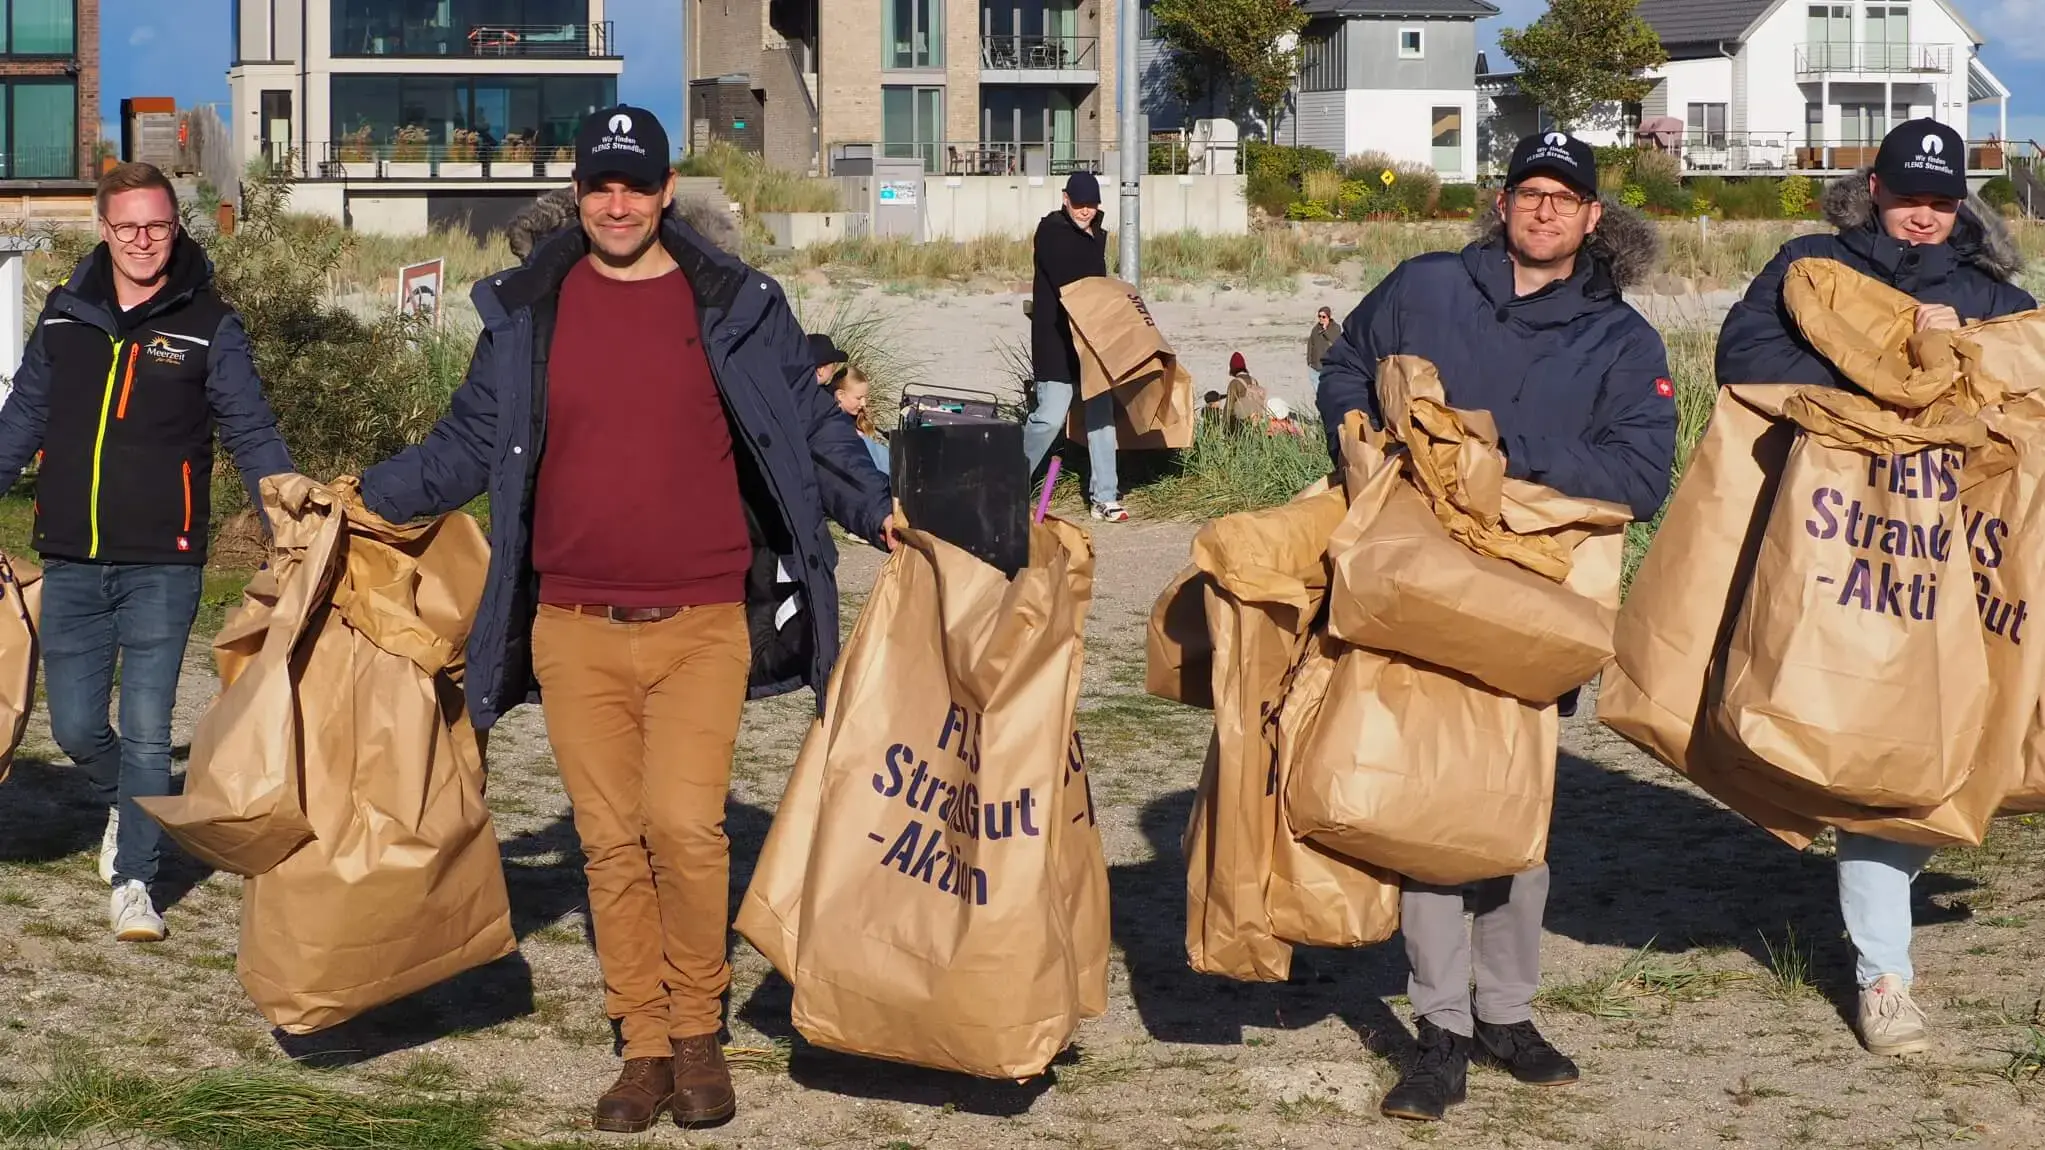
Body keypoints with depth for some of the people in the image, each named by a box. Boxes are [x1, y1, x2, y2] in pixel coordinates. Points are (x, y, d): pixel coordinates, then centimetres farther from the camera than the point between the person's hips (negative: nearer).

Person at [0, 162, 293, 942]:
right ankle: (126, 805, 37)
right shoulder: (65, 315, 7)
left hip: (161, 567, -3)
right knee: (76, 728, 7)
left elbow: (252, 436, -2)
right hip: (71, 565, 3)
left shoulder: (208, 326, -3)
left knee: (146, 729, -3)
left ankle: (133, 879, 8)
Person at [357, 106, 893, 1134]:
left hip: (701, 623, -2)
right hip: (574, 630, 2)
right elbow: (468, 445, 16)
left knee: (684, 824, -14)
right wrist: (363, 498, 8)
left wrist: (878, 511, -5)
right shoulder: (524, 313, 8)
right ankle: (645, 1048, 15)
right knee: (611, 842, 4)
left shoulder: (736, 307, 4)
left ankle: (698, 1031, 6)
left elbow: (813, 432, 8)